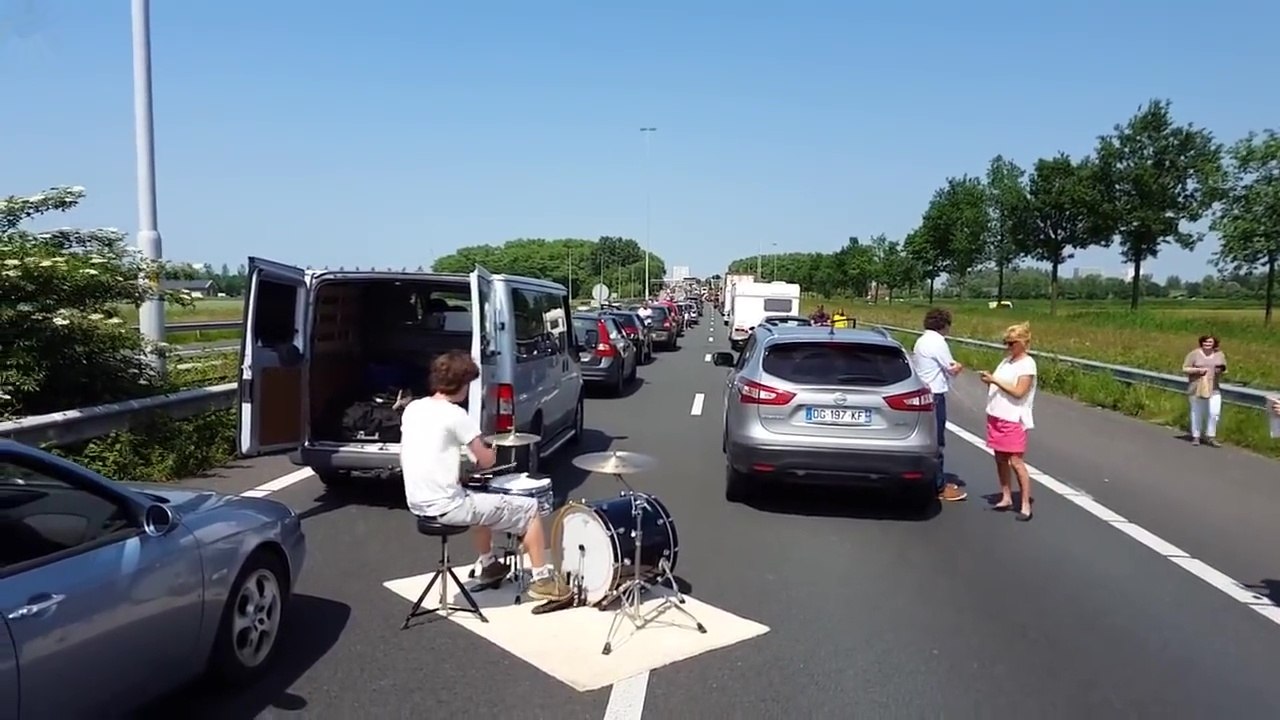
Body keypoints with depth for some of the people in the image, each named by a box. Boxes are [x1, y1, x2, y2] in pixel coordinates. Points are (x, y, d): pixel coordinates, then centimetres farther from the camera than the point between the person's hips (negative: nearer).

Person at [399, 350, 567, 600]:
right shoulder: (454, 414, -16)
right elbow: (486, 461, -10)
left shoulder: (412, 408, 7)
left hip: (418, 505, 9)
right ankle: (542, 580, 10)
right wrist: (491, 452, 13)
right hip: (445, 507, -9)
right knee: (529, 508, 3)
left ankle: (488, 564, 46)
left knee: (480, 500, 36)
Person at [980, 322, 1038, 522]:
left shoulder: (1027, 364, -10)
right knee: (1000, 458, 11)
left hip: (1013, 420, -8)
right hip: (996, 416, 8)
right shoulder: (1006, 360, 13)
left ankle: (1026, 505, -1)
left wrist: (995, 380, -18)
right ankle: (1006, 498, 22)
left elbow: (1019, 392, -18)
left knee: (1015, 461, -7)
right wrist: (989, 380, -6)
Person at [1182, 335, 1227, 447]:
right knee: (1197, 413, 6)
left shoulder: (1219, 355, 7)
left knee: (1214, 413, -7)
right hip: (1197, 389, -2)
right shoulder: (1194, 354, -3)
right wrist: (1198, 370, -17)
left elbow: (1224, 369, 15)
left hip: (1214, 389, 2)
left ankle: (1210, 437, 6)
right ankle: (1195, 437, 16)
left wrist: (1221, 369, -9)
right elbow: (1185, 368, -3)